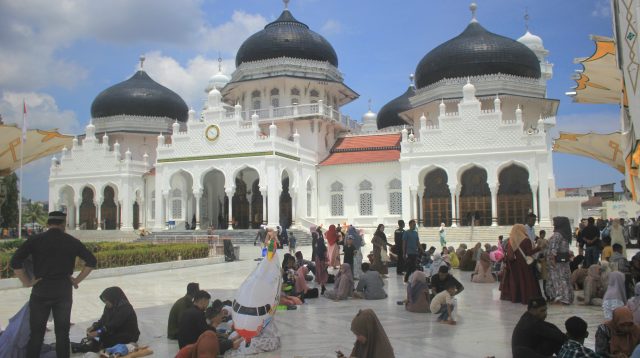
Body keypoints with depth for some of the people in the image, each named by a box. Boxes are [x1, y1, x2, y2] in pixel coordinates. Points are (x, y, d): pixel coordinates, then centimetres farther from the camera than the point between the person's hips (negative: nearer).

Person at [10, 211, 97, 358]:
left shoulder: (35, 240, -2)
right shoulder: (72, 241, 2)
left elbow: (15, 262, -10)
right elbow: (92, 261, 1)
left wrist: (27, 282, -4)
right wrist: (77, 280, 4)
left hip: (41, 291, -1)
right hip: (64, 291, 1)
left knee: (36, 333, 9)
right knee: (62, 333, 10)